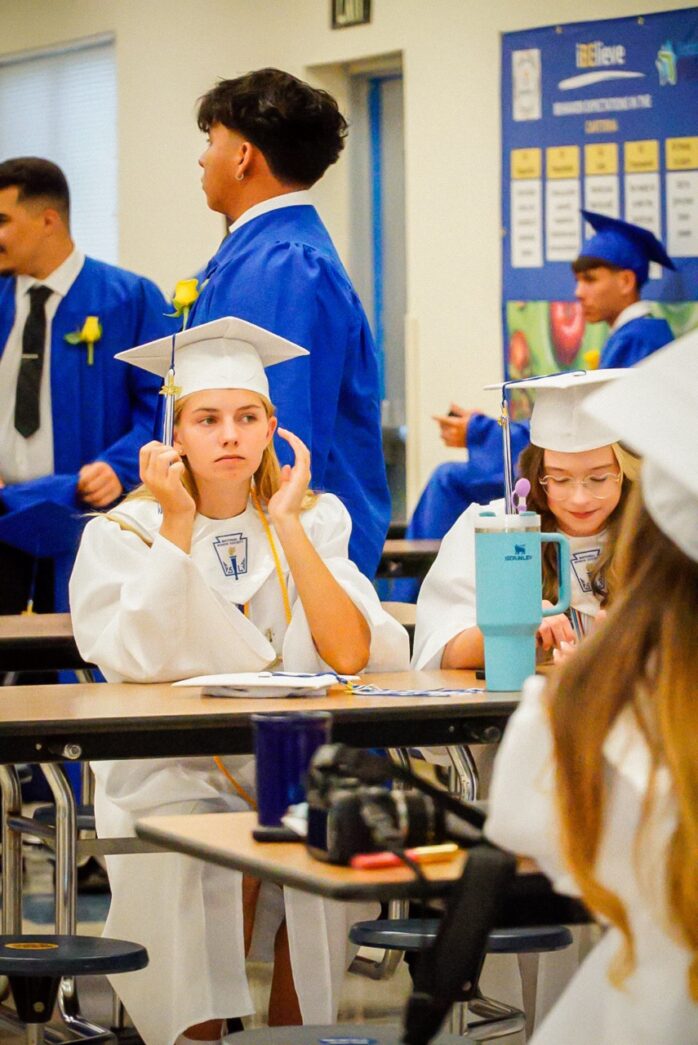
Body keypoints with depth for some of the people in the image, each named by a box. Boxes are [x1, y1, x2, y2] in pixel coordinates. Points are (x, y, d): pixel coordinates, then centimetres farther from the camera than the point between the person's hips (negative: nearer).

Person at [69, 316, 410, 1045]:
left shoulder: (315, 520, 3)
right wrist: (177, 524, -18)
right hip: (169, 777, -2)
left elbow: (350, 655, -12)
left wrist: (286, 522, -14)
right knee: (189, 863, -31)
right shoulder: (126, 532, -2)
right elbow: (140, 662, -19)